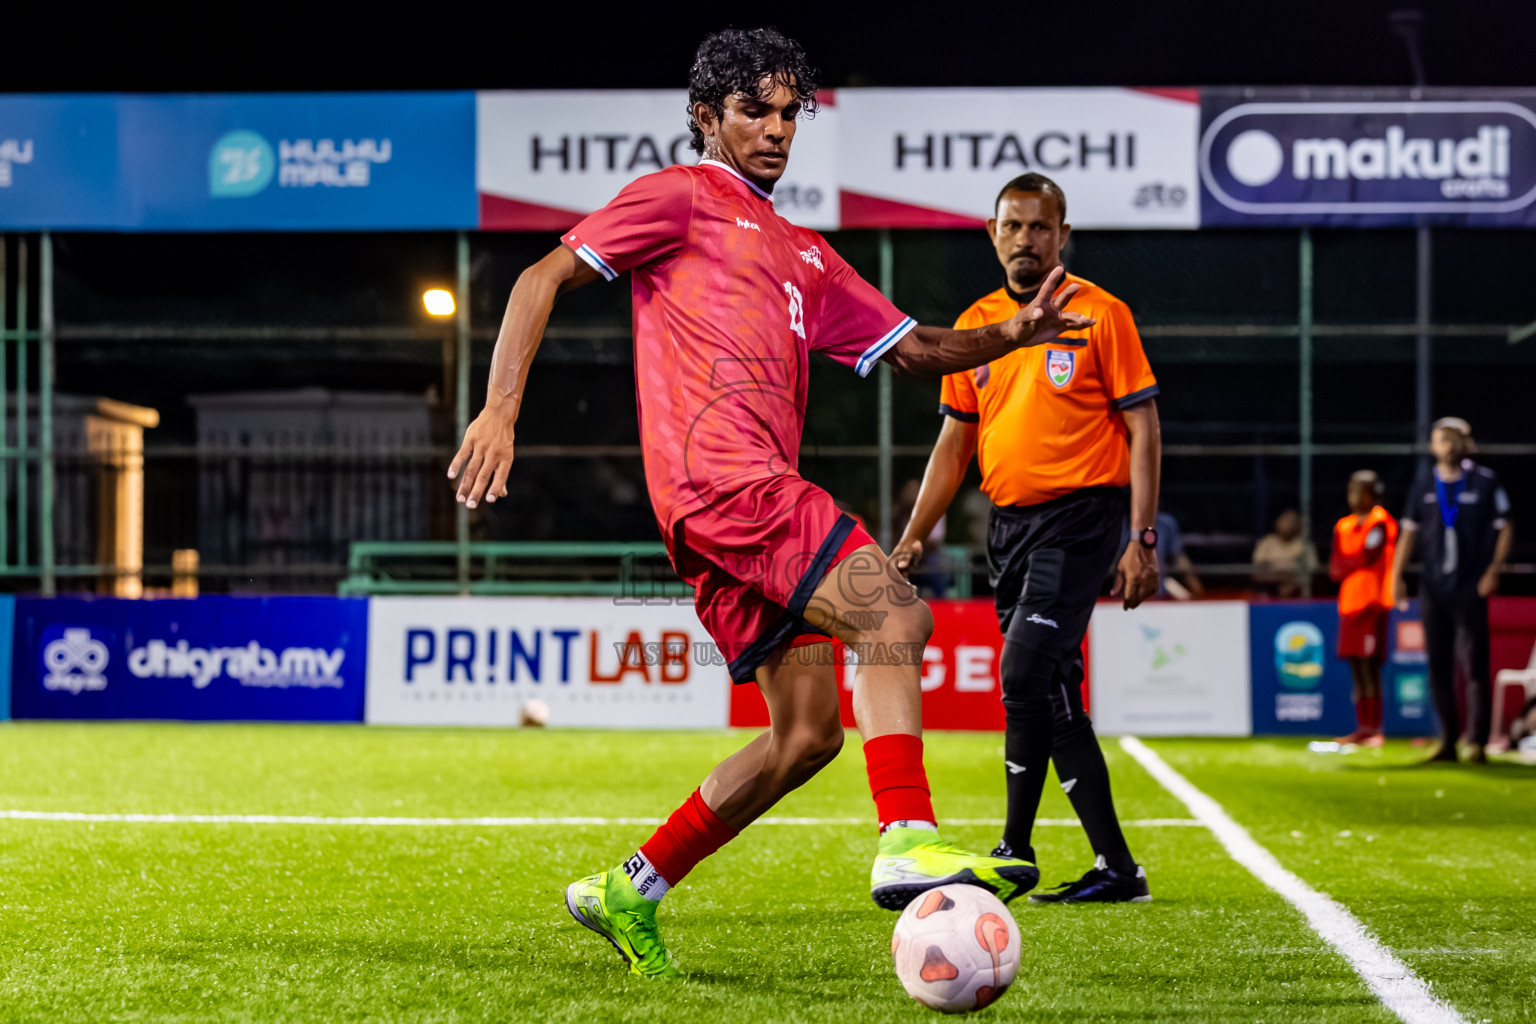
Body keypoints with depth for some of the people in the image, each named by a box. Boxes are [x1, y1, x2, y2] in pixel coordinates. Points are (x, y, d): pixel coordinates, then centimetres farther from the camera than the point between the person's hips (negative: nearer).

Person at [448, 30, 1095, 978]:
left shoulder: (805, 254, 29)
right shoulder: (680, 197, 7)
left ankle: (629, 892, 12)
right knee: (895, 611, -22)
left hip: (761, 491, 9)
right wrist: (500, 410, -10)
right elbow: (544, 278, 2)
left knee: (810, 730, 4)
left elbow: (914, 348, 29)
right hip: (720, 473, -8)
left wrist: (1015, 332, 11)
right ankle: (908, 842, -31)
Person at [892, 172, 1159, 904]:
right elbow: (955, 442, 16)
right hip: (1007, 520, 6)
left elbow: (1142, 430, -5)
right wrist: (912, 539, 9)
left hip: (1078, 517, -6)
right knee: (1052, 693, 6)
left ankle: (1014, 851, -7)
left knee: (1026, 673, -18)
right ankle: (1115, 868, 10)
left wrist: (1143, 540, -12)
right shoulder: (974, 325, 11)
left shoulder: (1100, 314, -4)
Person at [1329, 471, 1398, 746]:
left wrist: (1344, 563, 1)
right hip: (1349, 602, 7)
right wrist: (1354, 563, -6)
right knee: (1356, 666, 7)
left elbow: (1367, 557, -15)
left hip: (1371, 602, -7)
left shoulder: (1380, 522, -5)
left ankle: (1374, 728, -8)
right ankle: (1362, 728, 11)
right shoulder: (1343, 526, 16)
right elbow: (1334, 570, 12)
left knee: (1369, 665, -10)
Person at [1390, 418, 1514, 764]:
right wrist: (1396, 576, 4)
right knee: (1438, 666, 5)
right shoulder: (1423, 484, 10)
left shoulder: (1485, 482, 0)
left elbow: (1505, 528, 1)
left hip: (1470, 589, -4)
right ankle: (1448, 741, 11)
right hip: (1433, 589, 4)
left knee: (1474, 664, -9)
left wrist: (1493, 570, -11)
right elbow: (1409, 531, 13)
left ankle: (1476, 741, -7)